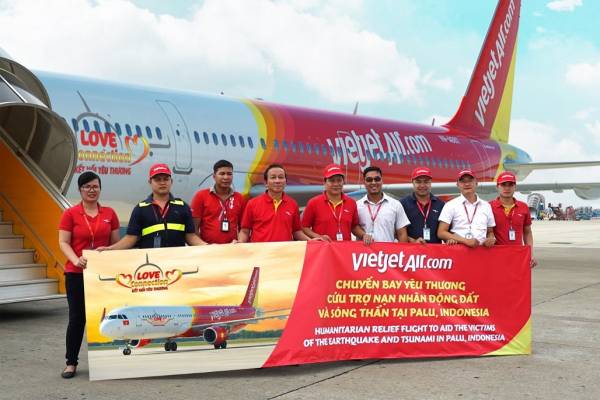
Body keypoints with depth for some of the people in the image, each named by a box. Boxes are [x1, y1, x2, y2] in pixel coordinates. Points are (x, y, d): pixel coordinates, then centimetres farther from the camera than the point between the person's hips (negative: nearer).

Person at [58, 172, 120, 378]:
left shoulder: (109, 213, 7)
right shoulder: (70, 214, 0)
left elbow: (115, 243, 10)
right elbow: (63, 243, -4)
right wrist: (76, 260, -22)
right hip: (76, 274, -2)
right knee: (77, 317, 1)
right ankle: (71, 363, 12)